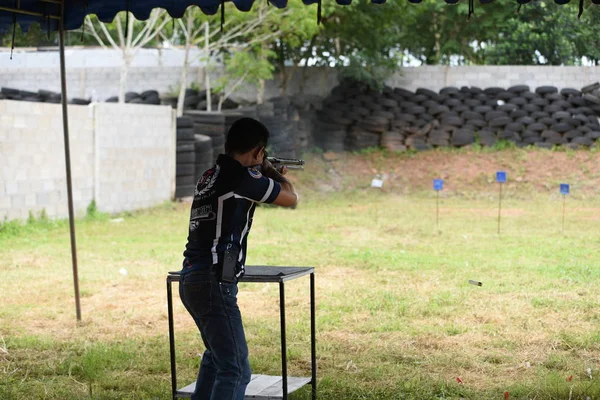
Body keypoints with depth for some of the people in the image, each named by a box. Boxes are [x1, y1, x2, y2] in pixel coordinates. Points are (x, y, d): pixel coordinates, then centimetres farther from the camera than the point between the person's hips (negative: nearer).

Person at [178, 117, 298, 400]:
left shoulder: (212, 175, 13)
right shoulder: (241, 175, -14)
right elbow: (290, 199, -1)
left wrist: (270, 178, 31)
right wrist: (278, 176, 18)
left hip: (192, 279, 10)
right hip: (213, 283, -10)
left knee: (217, 355, 27)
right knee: (235, 370, -9)